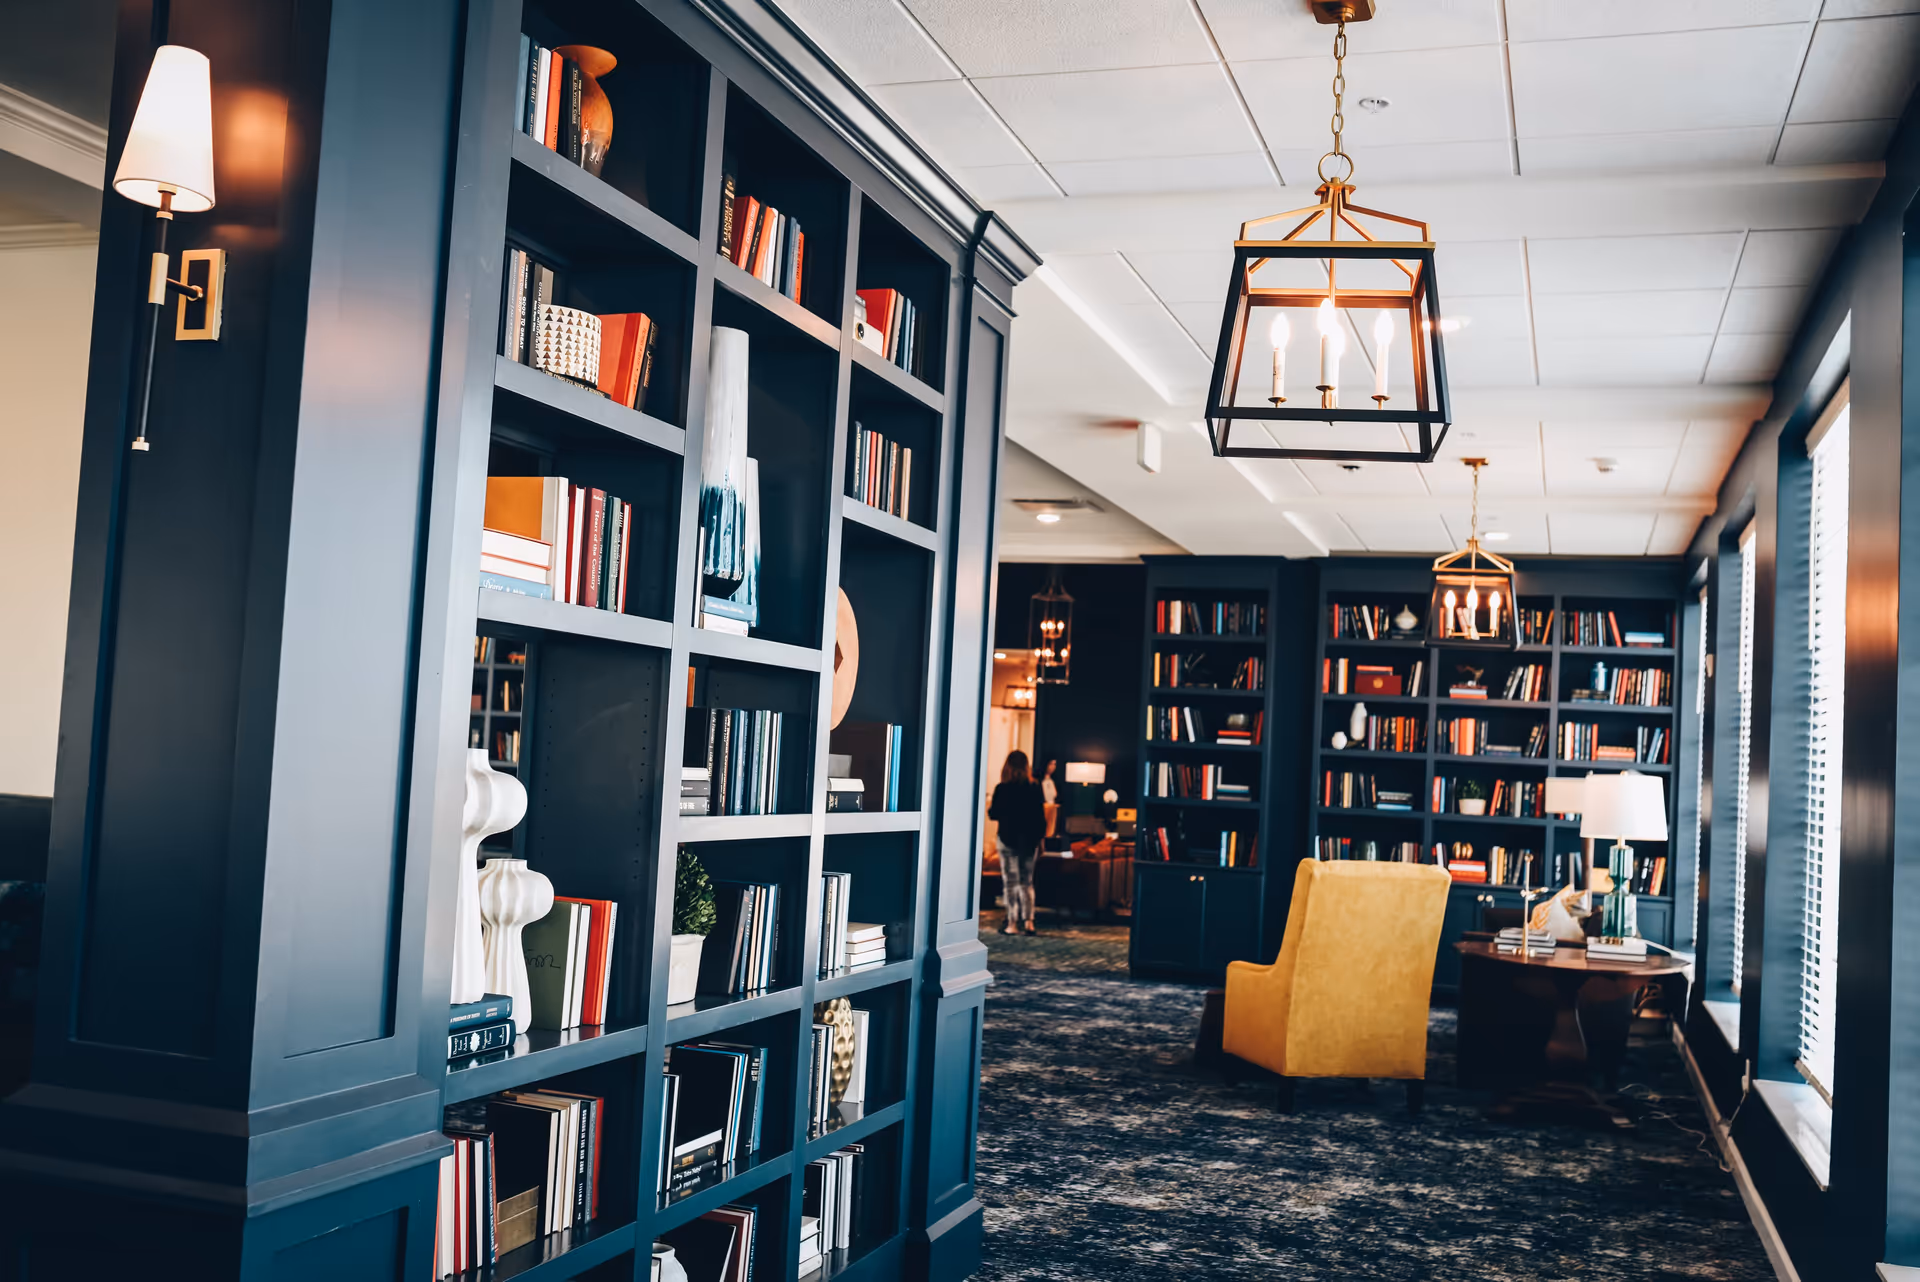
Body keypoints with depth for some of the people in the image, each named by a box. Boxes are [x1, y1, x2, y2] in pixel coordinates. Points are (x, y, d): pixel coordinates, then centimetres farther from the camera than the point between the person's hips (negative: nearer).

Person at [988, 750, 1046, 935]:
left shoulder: (1002, 789, -11)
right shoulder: (1035, 788, -1)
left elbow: (994, 814, -6)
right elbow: (1041, 817, 2)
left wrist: (989, 807, 15)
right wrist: (1039, 838, 11)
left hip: (1008, 839, -3)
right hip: (1030, 840, 3)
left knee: (1011, 882, 2)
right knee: (1027, 881, 12)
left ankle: (1012, 923, 1)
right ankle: (1028, 921, 8)